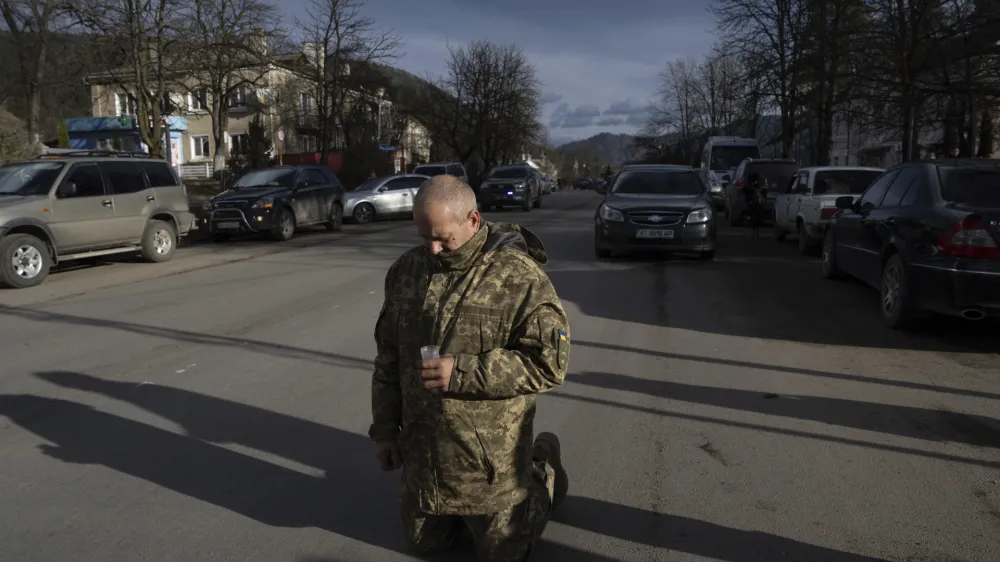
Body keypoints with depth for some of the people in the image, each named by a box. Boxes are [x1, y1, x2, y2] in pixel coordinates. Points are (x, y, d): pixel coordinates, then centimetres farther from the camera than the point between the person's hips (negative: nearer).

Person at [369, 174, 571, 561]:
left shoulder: (519, 277, -18)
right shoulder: (406, 270, 0)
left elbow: (550, 361, -21)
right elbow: (389, 357, 9)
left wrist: (463, 373, -27)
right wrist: (384, 428, 9)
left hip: (491, 460, -5)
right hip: (422, 452, 6)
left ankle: (544, 468, 33)